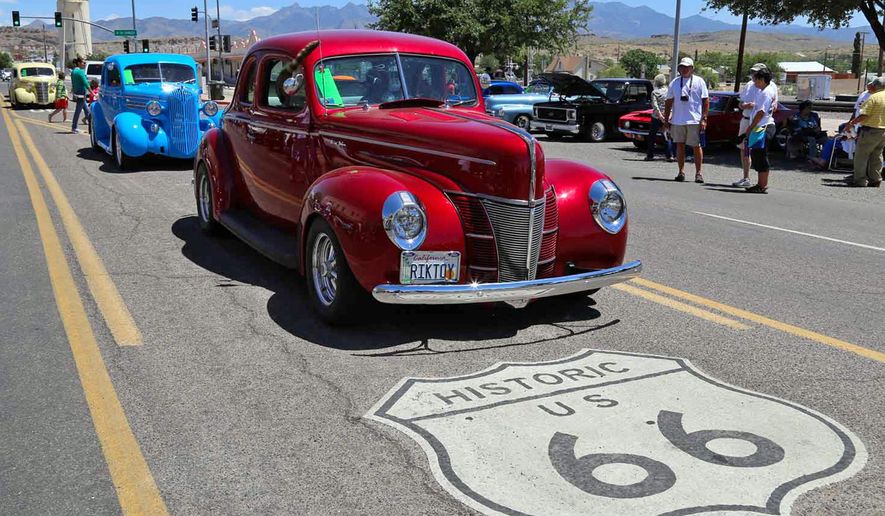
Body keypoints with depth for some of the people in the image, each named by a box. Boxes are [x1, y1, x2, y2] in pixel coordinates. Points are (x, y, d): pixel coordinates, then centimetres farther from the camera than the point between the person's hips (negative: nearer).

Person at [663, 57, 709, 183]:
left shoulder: (699, 81, 3)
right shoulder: (674, 82, 11)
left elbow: (706, 101, -1)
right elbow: (669, 102, 13)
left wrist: (704, 119, -9)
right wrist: (666, 120, 8)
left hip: (694, 120, -3)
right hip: (677, 120, 3)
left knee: (696, 146, 1)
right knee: (680, 145, 6)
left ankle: (698, 173, 7)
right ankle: (681, 172, 15)